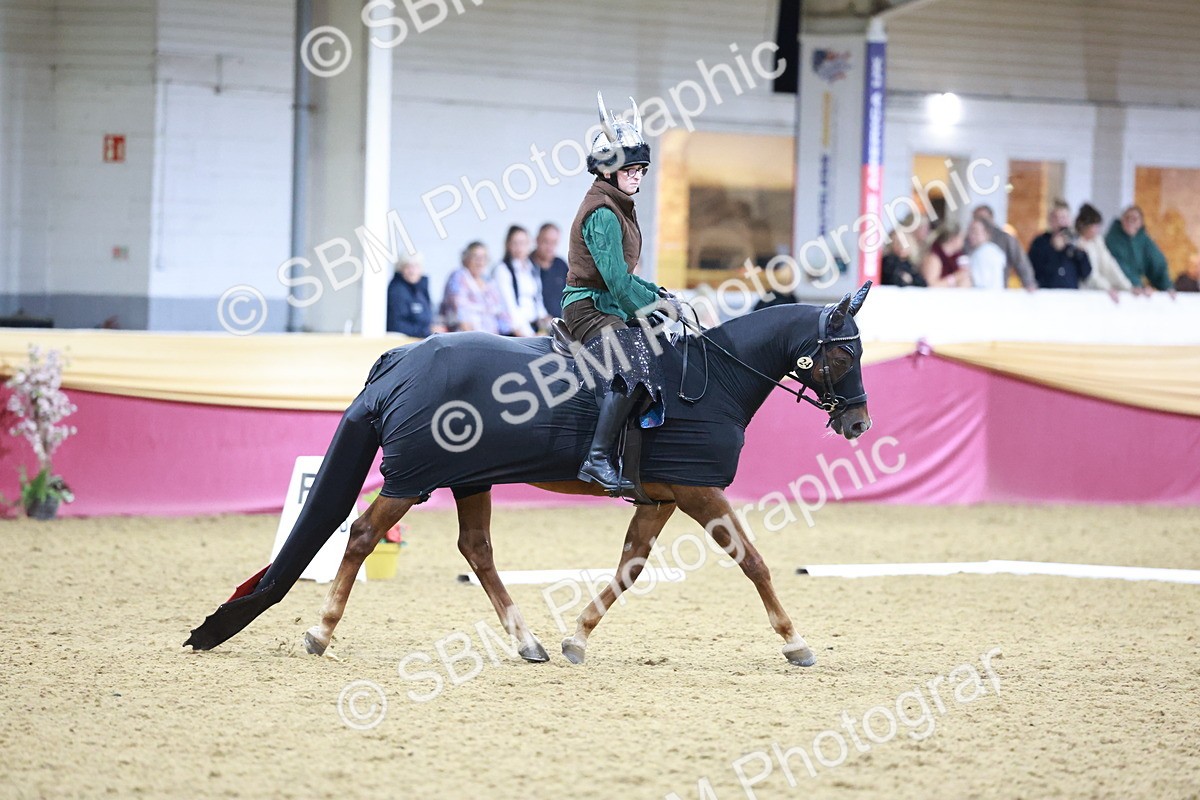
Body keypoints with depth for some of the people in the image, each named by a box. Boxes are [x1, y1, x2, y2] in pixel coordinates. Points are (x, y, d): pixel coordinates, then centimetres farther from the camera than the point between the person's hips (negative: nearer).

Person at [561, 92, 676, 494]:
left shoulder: (618, 209, 18)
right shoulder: (602, 214, -14)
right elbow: (616, 279, -21)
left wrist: (658, 295, 10)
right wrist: (655, 306, -11)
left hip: (607, 307, 11)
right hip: (590, 309, -11)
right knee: (634, 365, -32)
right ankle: (599, 459, -39)